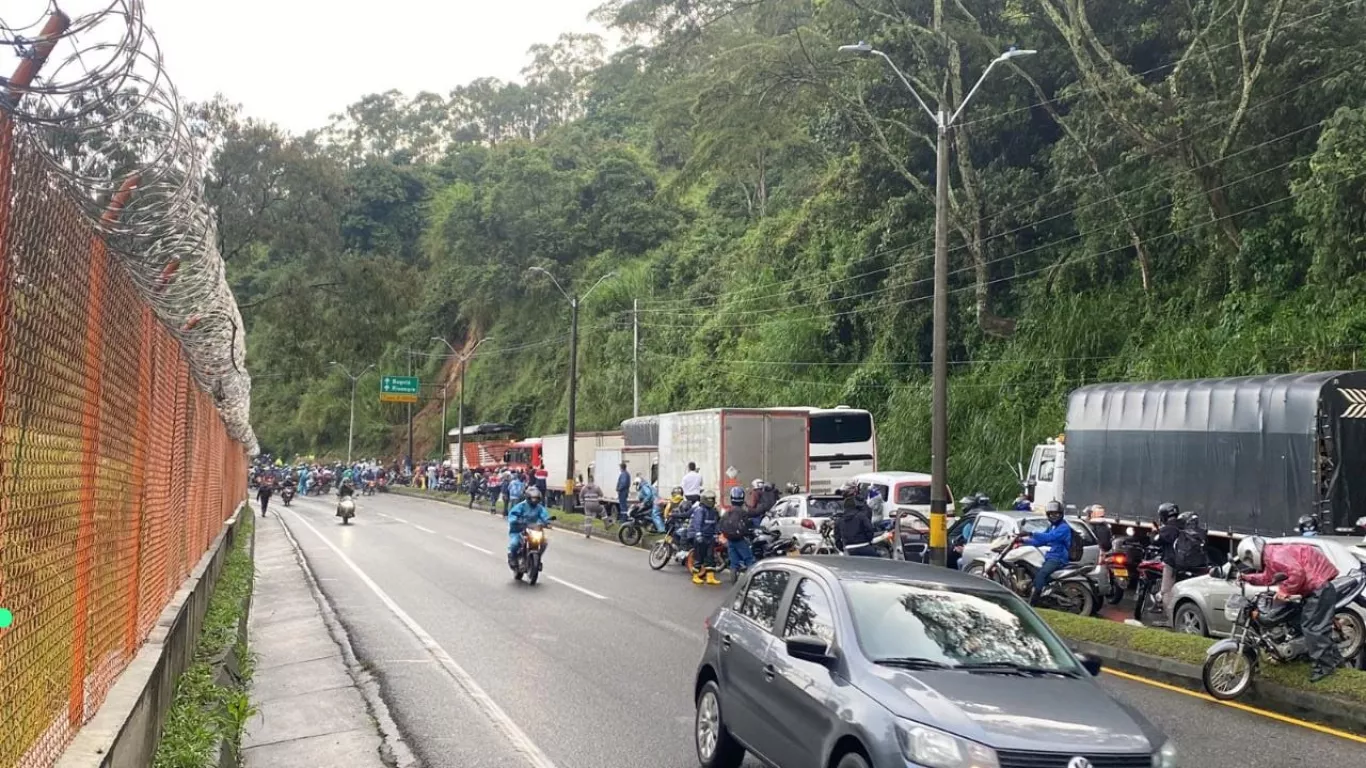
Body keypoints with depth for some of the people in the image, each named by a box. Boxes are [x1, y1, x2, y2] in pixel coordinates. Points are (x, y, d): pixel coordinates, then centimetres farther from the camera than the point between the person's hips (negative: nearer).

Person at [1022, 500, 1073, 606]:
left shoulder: (1063, 527, -10)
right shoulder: (1052, 526, 21)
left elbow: (1049, 537, -26)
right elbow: (1040, 541, 21)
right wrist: (1024, 541, 7)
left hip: (1058, 558, -10)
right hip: (1049, 557, 10)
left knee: (1040, 573, -30)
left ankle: (1032, 603, -38)